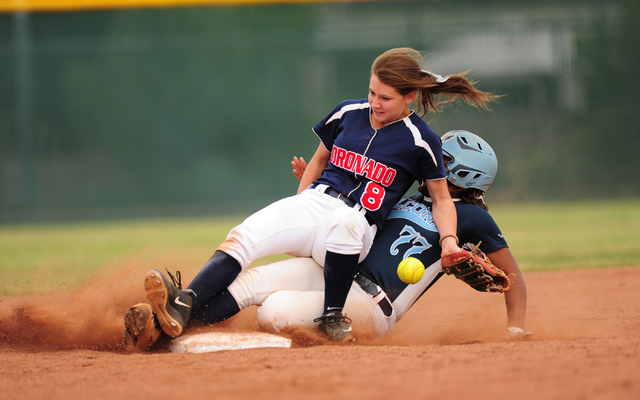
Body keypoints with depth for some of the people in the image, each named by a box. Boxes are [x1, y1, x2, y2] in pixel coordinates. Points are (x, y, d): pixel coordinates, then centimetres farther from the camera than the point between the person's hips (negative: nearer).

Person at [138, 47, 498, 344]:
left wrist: (449, 240, -11)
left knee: (343, 218, -43)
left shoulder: (421, 141, 0)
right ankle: (184, 306, -45)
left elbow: (441, 198, 7)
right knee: (243, 237, -24)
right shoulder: (348, 113, 12)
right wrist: (294, 213, 16)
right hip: (311, 202, 4)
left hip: (356, 226, -4)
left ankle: (332, 316, -24)